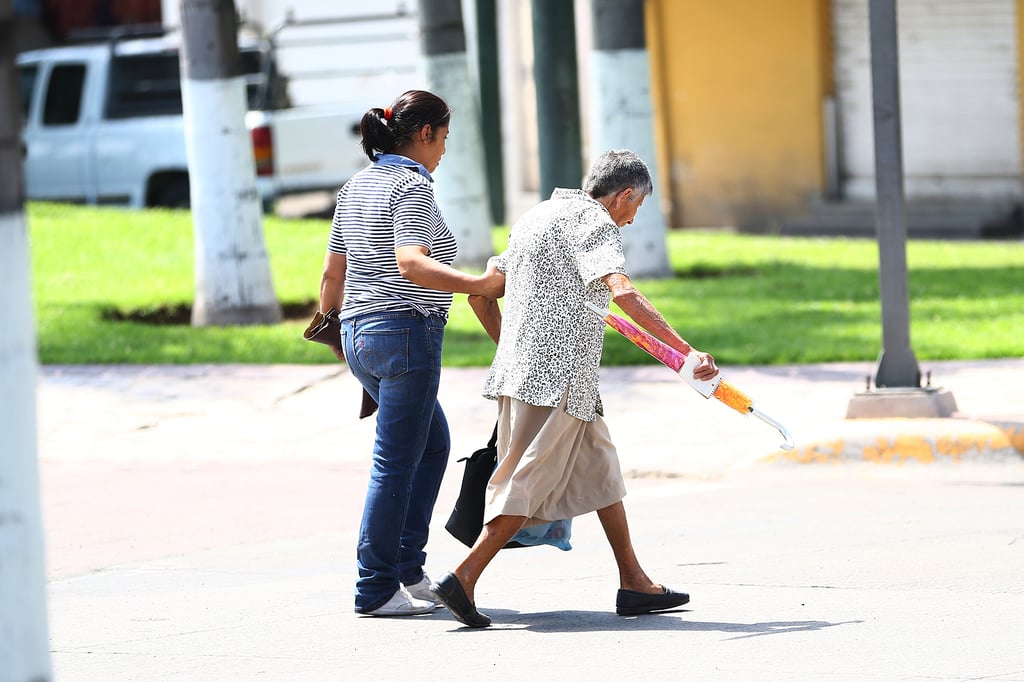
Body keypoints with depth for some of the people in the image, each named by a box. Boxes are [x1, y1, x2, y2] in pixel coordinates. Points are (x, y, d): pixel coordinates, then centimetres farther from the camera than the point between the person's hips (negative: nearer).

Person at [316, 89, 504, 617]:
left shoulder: (357, 186, 13)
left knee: (433, 444, 21)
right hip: (406, 333, -9)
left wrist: (331, 326, 30)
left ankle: (408, 570, 17)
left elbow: (333, 271, 16)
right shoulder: (412, 187, -12)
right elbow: (411, 263, -28)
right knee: (396, 464, -4)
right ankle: (377, 589, -1)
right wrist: (478, 285, -35)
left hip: (360, 335, 9)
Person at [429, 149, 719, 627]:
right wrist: (687, 351, -26)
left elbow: (482, 293, 22)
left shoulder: (537, 216, 19)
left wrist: (511, 352, 30)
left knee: (600, 470, 15)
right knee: (530, 483, -7)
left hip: (522, 368, 10)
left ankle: (634, 583, 16)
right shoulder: (593, 221, -8)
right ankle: (463, 579, -10)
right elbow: (624, 294, -23)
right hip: (557, 377, -10)